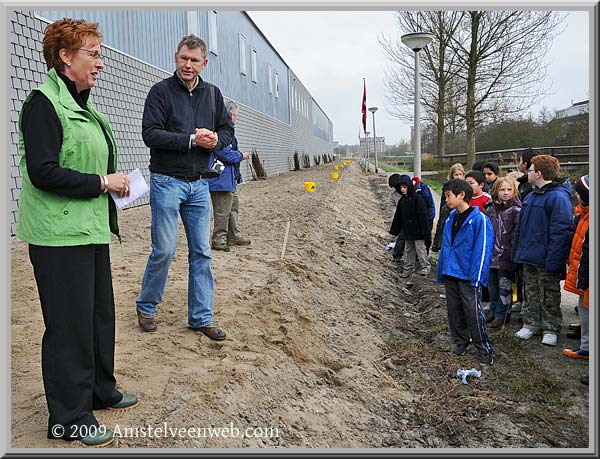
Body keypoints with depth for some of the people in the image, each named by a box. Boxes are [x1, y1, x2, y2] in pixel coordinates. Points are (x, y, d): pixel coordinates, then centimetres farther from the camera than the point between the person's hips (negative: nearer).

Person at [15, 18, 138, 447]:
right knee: (70, 324, 0)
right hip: (59, 235, -9)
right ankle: (68, 418, 16)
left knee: (99, 313, 17)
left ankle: (100, 391, 34)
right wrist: (102, 182, -15)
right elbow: (43, 172, -20)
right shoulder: (44, 102, -12)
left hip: (91, 229, 9)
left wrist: (113, 180, 8)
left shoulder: (82, 106, 16)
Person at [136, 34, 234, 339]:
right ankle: (146, 307, 21)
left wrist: (216, 140, -7)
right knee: (164, 250, -2)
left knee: (201, 252, 5)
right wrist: (192, 139, -18)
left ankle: (201, 317, 15)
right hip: (167, 182, -5)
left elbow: (227, 129, 16)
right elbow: (150, 134, -13)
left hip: (199, 184, 5)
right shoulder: (161, 91, -3)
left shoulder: (212, 94, 12)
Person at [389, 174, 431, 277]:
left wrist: (423, 229, -19)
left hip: (417, 230, -7)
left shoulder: (417, 198, -14)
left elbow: (422, 215, -16)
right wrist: (395, 230, 13)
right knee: (409, 249, 15)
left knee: (420, 248, 0)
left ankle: (426, 267, 13)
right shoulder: (402, 200, 7)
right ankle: (408, 268, 24)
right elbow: (398, 216, 13)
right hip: (407, 230, 7)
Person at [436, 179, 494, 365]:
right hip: (450, 274, 7)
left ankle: (485, 350, 9)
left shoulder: (479, 219, -13)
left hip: (468, 275, -7)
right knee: (454, 311, 14)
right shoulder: (451, 218, 10)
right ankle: (460, 342, 30)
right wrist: (441, 272, 13)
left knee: (474, 313, -5)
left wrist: (476, 277, -19)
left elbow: (483, 250, -15)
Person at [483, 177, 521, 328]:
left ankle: (502, 314, 15)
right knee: (492, 283, 16)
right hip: (491, 252, 5)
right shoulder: (489, 208, 8)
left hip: (506, 254, -5)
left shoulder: (516, 209, -7)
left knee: (504, 285, 3)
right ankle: (493, 310, 31)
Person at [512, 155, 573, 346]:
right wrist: (518, 251, 13)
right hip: (528, 258, 8)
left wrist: (553, 261, -24)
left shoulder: (558, 197, -17)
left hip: (545, 260, -8)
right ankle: (530, 323, 29)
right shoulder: (531, 196, 11)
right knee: (531, 293, 17)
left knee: (549, 296, 7)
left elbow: (561, 232, -21)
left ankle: (550, 329, 19)